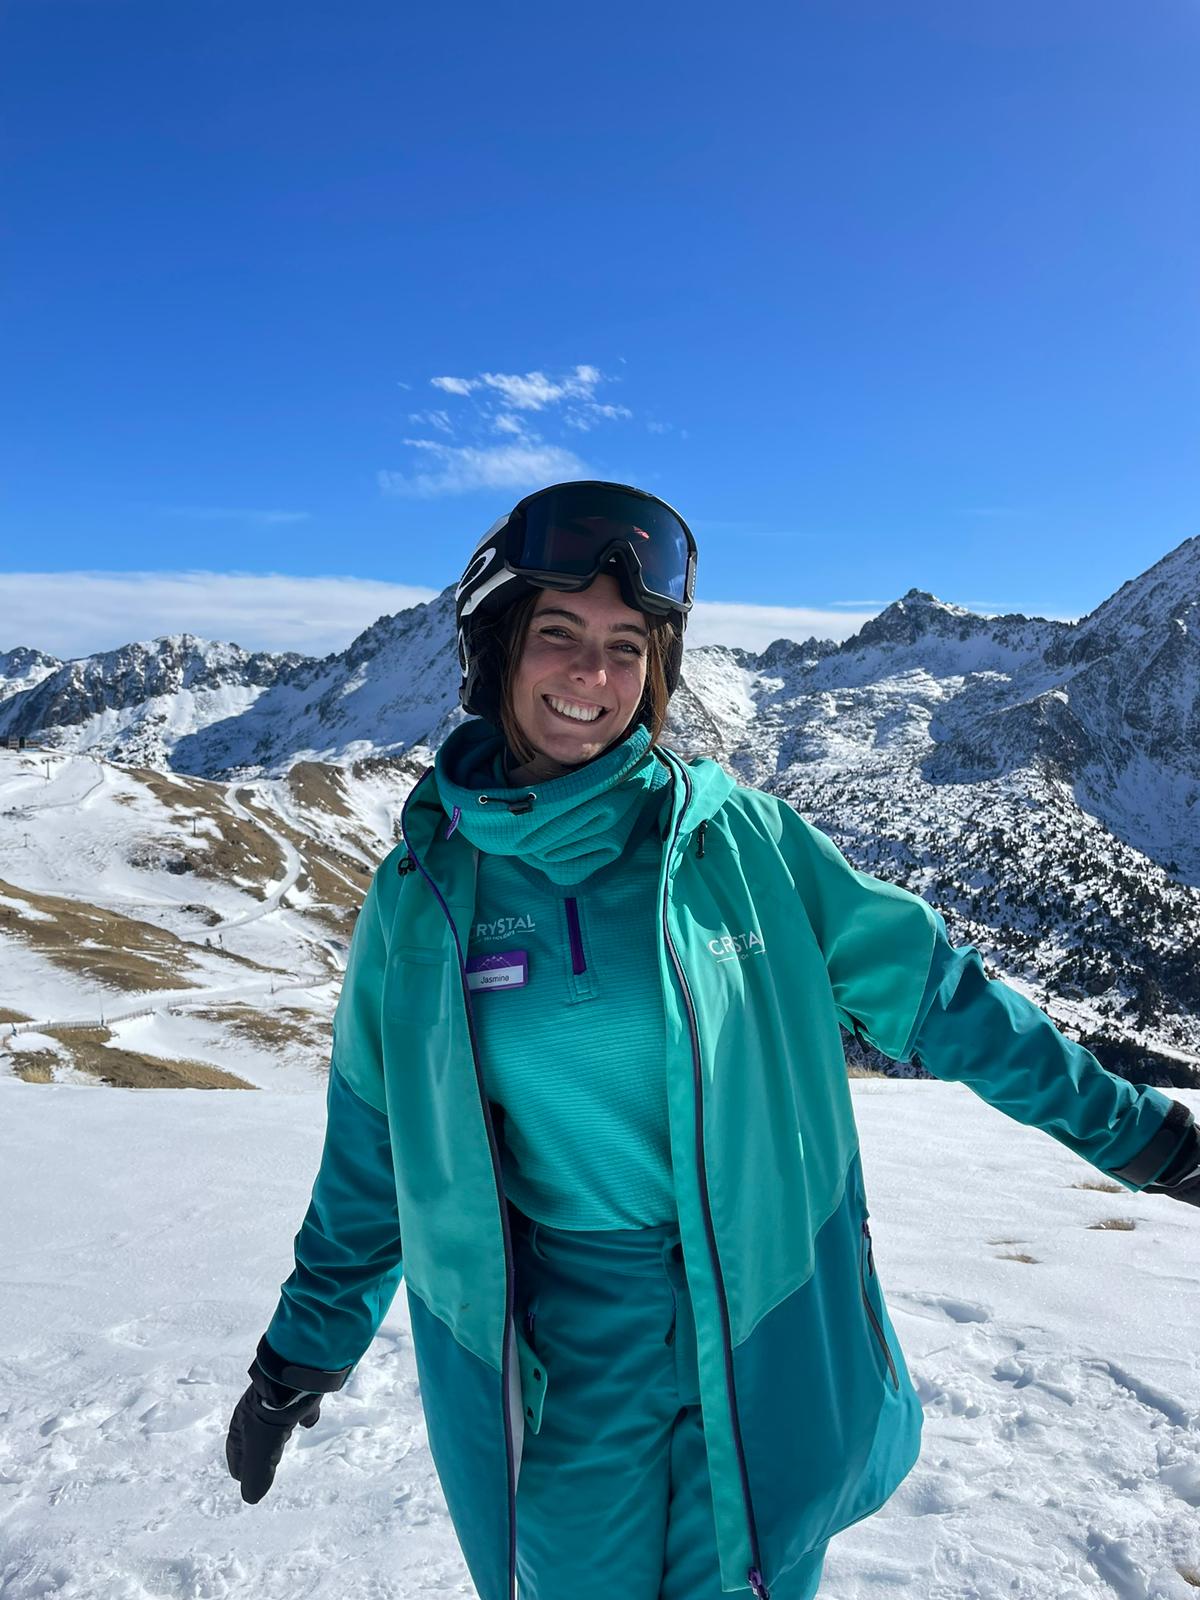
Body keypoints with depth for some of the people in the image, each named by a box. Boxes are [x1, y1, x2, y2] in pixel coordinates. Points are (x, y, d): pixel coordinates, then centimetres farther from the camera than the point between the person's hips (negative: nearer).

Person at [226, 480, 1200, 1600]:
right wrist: (300, 1357, 12)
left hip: (767, 1348, 0)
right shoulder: (425, 890, -5)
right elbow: (374, 1150, 5)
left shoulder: (736, 837, -9)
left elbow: (929, 989, 0)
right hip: (562, 1360, 1)